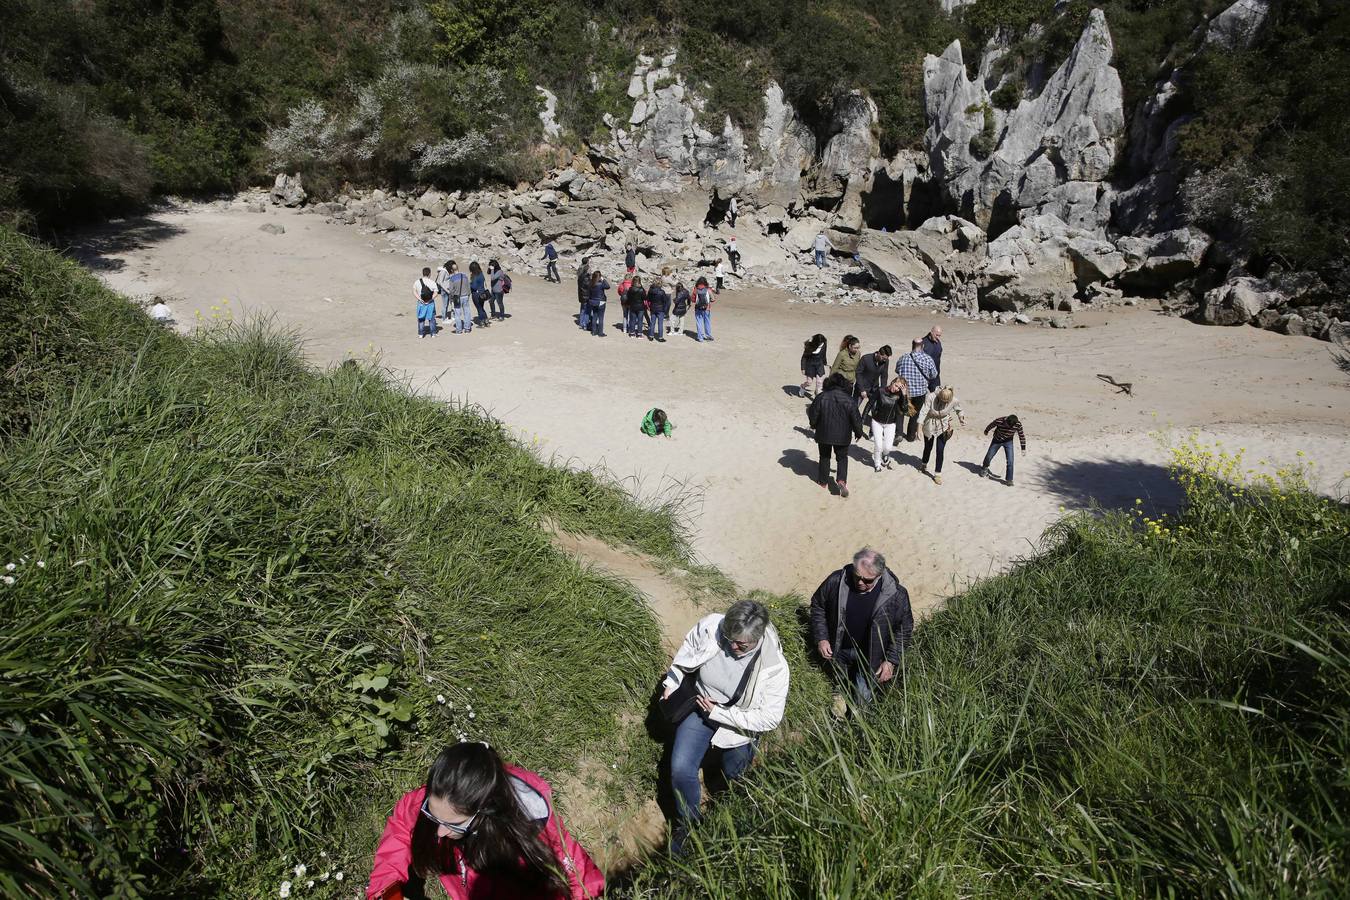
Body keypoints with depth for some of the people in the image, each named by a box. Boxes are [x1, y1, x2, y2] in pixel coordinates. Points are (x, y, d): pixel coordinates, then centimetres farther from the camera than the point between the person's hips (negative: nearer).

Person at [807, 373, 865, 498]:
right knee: (842, 458, 14)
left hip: (824, 435, 0)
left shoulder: (821, 397, -11)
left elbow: (813, 415, -4)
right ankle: (842, 480, -8)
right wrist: (858, 433, 11)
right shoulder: (848, 400, -11)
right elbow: (856, 419, -6)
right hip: (842, 436, 0)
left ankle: (823, 482, 28)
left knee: (824, 457, 19)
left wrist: (813, 425, 18)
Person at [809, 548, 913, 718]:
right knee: (839, 678, 27)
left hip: (869, 655, -1)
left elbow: (904, 629, -10)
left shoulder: (896, 595, -25)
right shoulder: (836, 581, -23)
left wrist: (892, 661, -12)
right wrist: (821, 638, -10)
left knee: (863, 698, 7)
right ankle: (841, 690, 62)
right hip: (839, 648, 2)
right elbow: (817, 605, -5)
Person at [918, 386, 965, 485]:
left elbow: (958, 410, 2)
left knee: (940, 450, -3)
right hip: (930, 425, 0)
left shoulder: (954, 401, -21)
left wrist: (961, 417, -16)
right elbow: (923, 412, -26)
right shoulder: (930, 397, -28)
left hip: (943, 427, 0)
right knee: (928, 447, 17)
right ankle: (924, 465, 47)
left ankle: (938, 474, 11)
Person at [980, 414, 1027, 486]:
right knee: (989, 456, 14)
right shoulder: (999, 421, -32)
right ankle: (984, 467, 47)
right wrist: (986, 431, 10)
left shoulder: (1018, 424, -27)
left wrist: (1023, 448, -6)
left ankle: (1009, 480, -2)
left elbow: (1021, 435, -11)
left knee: (1010, 461, -13)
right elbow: (991, 425, -9)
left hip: (1008, 442, 0)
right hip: (997, 441, 0)